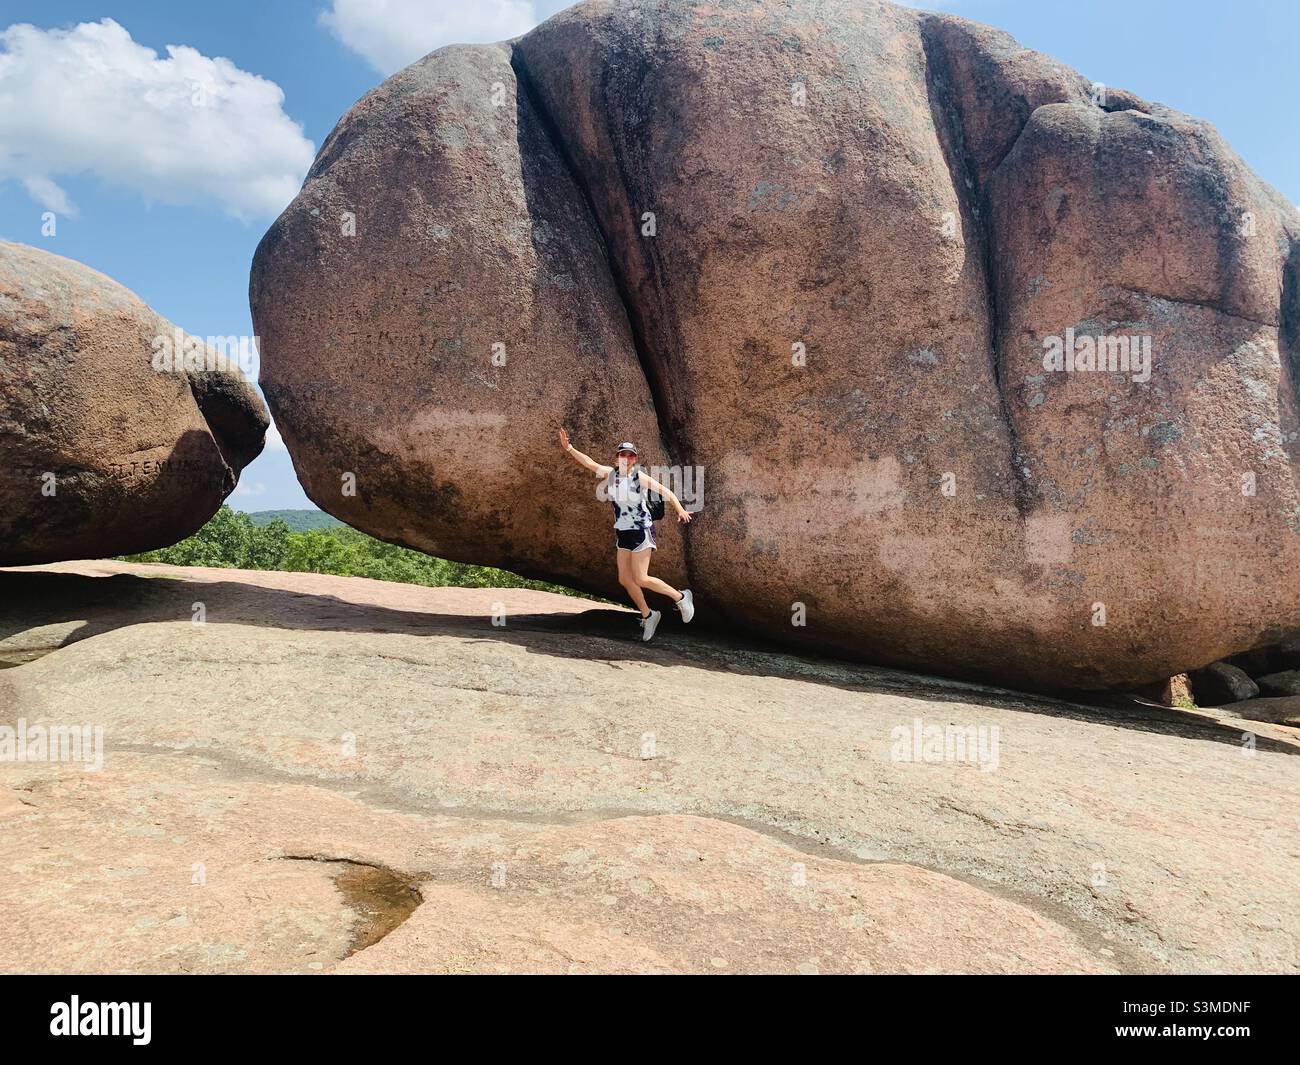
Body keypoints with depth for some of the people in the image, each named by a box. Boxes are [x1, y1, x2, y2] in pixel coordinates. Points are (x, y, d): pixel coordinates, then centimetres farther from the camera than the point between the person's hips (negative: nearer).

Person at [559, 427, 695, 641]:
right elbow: (589, 463, -2)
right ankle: (648, 615, 24)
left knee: (640, 579, -11)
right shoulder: (610, 474, 1)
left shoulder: (640, 477, -14)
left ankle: (681, 597, 7)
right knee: (625, 579, 7)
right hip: (622, 533, 6)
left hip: (642, 532, -6)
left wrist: (680, 511, -32)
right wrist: (569, 449, -15)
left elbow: (666, 493, -17)